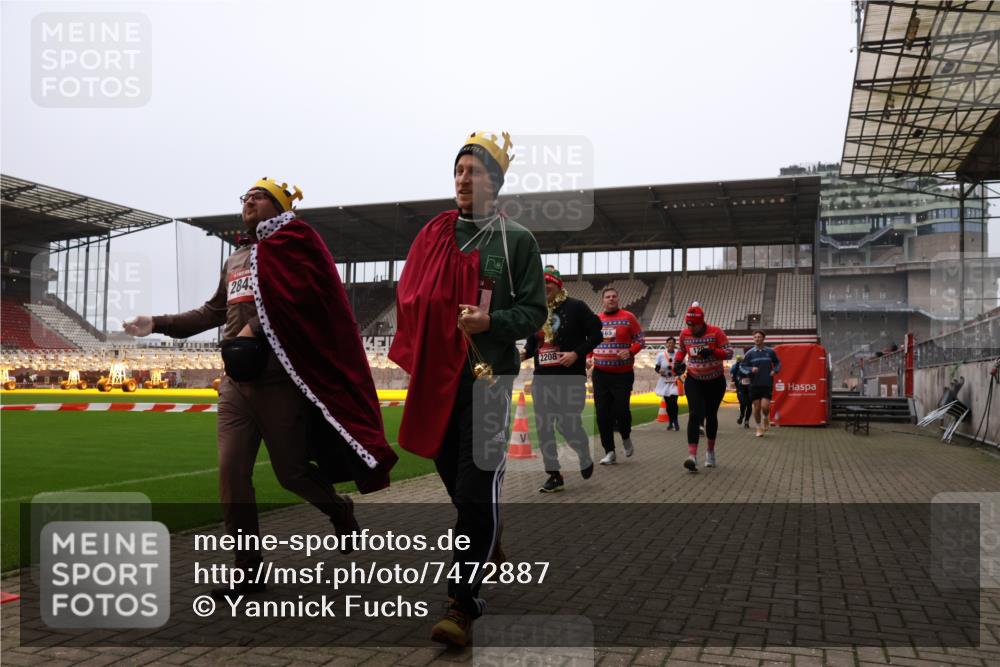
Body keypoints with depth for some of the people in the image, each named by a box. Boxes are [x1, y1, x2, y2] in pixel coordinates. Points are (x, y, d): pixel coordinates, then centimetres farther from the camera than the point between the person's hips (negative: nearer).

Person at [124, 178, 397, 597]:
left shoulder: (289, 243, -2)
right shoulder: (234, 260, 21)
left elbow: (297, 294, -18)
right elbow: (214, 311, 25)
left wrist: (256, 326, -25)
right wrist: (157, 324, 19)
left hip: (279, 380, -7)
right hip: (235, 382, 7)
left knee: (291, 472, 2)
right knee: (231, 474, 0)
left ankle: (338, 508, 34)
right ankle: (248, 572, 10)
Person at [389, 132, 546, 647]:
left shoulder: (516, 240, 1)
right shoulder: (434, 235, 12)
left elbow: (534, 312, -1)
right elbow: (409, 296, 16)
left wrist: (490, 321, -19)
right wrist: (415, 354, 4)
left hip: (487, 376, -5)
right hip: (437, 376, 5)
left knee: (476, 491, -7)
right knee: (456, 482, 15)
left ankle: (461, 604, -1)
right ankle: (490, 551, 39)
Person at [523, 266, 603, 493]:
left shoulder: (575, 307, -6)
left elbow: (595, 334, -6)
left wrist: (577, 353, -18)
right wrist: (525, 352, -1)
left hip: (570, 378, -6)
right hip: (542, 378, 6)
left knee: (568, 425, -8)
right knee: (543, 427, 3)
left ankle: (585, 458, 24)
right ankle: (554, 475, 14)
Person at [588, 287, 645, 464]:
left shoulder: (628, 317, -1)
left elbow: (640, 340, -2)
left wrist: (630, 352, -19)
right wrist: (591, 359, 8)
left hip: (623, 373, -3)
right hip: (600, 373, 4)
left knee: (621, 409, -7)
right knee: (603, 414, 1)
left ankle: (626, 437, 26)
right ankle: (609, 451, 11)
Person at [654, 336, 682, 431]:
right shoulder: (661, 355, -4)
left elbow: (683, 367, 7)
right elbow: (656, 367, 4)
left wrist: (680, 372, -13)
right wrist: (659, 371, -17)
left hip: (675, 381, -2)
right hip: (664, 381, 2)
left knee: (673, 402, -14)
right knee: (668, 403, 8)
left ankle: (675, 422, 2)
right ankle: (670, 422, 24)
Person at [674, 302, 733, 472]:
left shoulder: (715, 332, -16)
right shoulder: (684, 334, -6)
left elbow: (729, 353, -17)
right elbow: (681, 350, 12)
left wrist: (712, 352, -33)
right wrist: (677, 362, -8)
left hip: (715, 381, -1)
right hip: (694, 381, 1)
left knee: (711, 416, 11)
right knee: (695, 415, -16)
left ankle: (710, 452, 32)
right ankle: (692, 456, -24)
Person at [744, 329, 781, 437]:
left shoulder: (770, 352, 4)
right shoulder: (750, 353, 1)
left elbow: (777, 363, 18)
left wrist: (775, 370, -2)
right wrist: (751, 369, -16)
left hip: (767, 384, 0)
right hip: (754, 385, 1)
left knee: (765, 407, -12)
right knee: (757, 407, 3)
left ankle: (766, 418, 22)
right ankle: (759, 427, 23)